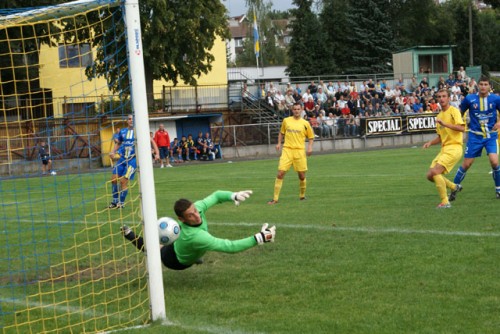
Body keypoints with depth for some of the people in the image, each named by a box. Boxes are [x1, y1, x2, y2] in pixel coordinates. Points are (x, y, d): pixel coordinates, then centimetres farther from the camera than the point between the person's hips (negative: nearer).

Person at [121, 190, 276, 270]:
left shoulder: (197, 207, -35)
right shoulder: (194, 236, -53)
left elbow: (216, 195, -14)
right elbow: (230, 246, -55)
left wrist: (234, 196, -34)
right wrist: (259, 238, -57)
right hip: (176, 261, -5)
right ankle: (129, 234, 41)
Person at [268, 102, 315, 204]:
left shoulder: (305, 123, 4)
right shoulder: (286, 121, 8)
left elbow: (311, 137, 11)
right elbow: (281, 133, 22)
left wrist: (310, 146, -6)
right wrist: (279, 143, 7)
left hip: (299, 151, 0)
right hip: (287, 150, 0)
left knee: (302, 176, 3)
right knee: (280, 173, -9)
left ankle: (302, 195, 27)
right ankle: (275, 198, -6)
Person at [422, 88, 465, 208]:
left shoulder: (453, 111, -5)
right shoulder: (439, 115, 18)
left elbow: (462, 128, -20)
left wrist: (445, 124, -26)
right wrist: (430, 142, 6)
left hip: (454, 148, -8)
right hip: (444, 148, 8)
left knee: (435, 172, -22)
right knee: (430, 175, 3)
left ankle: (445, 202, -15)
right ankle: (453, 187, 24)